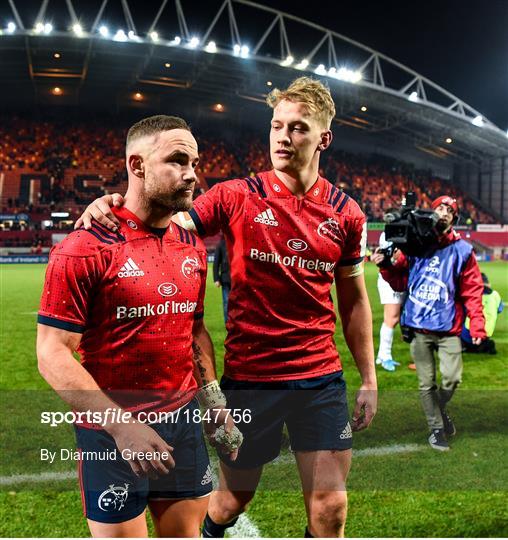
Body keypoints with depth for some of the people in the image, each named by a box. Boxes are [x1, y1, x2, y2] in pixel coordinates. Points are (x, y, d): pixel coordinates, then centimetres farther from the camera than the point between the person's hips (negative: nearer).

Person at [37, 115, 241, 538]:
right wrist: (121, 424, -20)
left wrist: (214, 399, 7)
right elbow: (53, 354, -15)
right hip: (112, 431, -6)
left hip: (184, 418, 6)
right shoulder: (86, 247, -14)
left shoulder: (193, 248, 6)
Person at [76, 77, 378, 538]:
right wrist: (114, 206, -30)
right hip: (247, 376, -1)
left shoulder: (346, 214, 1)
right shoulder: (237, 197, -6)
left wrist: (369, 380, 8)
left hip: (322, 378, 2)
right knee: (233, 499, 15)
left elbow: (354, 299, 9)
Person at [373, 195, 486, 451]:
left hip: (448, 327, -1)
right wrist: (385, 265, -7)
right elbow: (400, 281, 10)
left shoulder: (462, 250, 2)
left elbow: (472, 291, -2)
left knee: (452, 378, -7)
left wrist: (477, 325, -10)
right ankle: (436, 428, 22)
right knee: (427, 383, 6)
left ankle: (439, 410, 25)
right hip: (418, 326, 1)